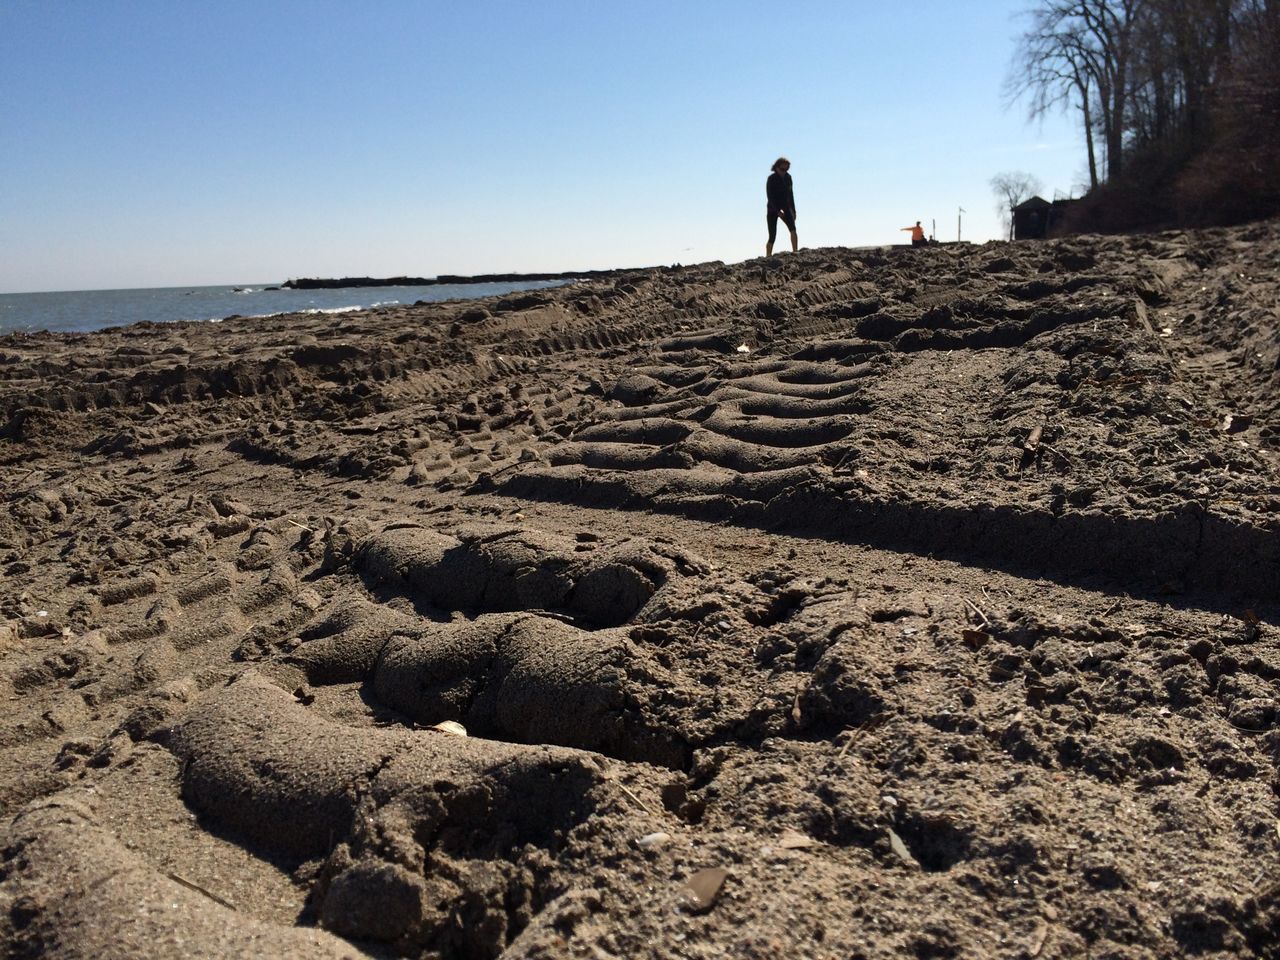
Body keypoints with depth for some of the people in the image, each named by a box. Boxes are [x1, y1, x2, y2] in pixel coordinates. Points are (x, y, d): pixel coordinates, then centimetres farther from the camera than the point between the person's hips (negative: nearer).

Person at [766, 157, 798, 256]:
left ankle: (795, 252, -28)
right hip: (773, 209, -4)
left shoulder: (788, 177, 5)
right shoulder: (771, 179, -12)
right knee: (772, 237, -6)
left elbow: (790, 194, 14)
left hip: (785, 208, 4)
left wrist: (793, 210, 14)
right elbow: (770, 196, -18)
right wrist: (778, 211, -28)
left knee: (793, 228, -21)